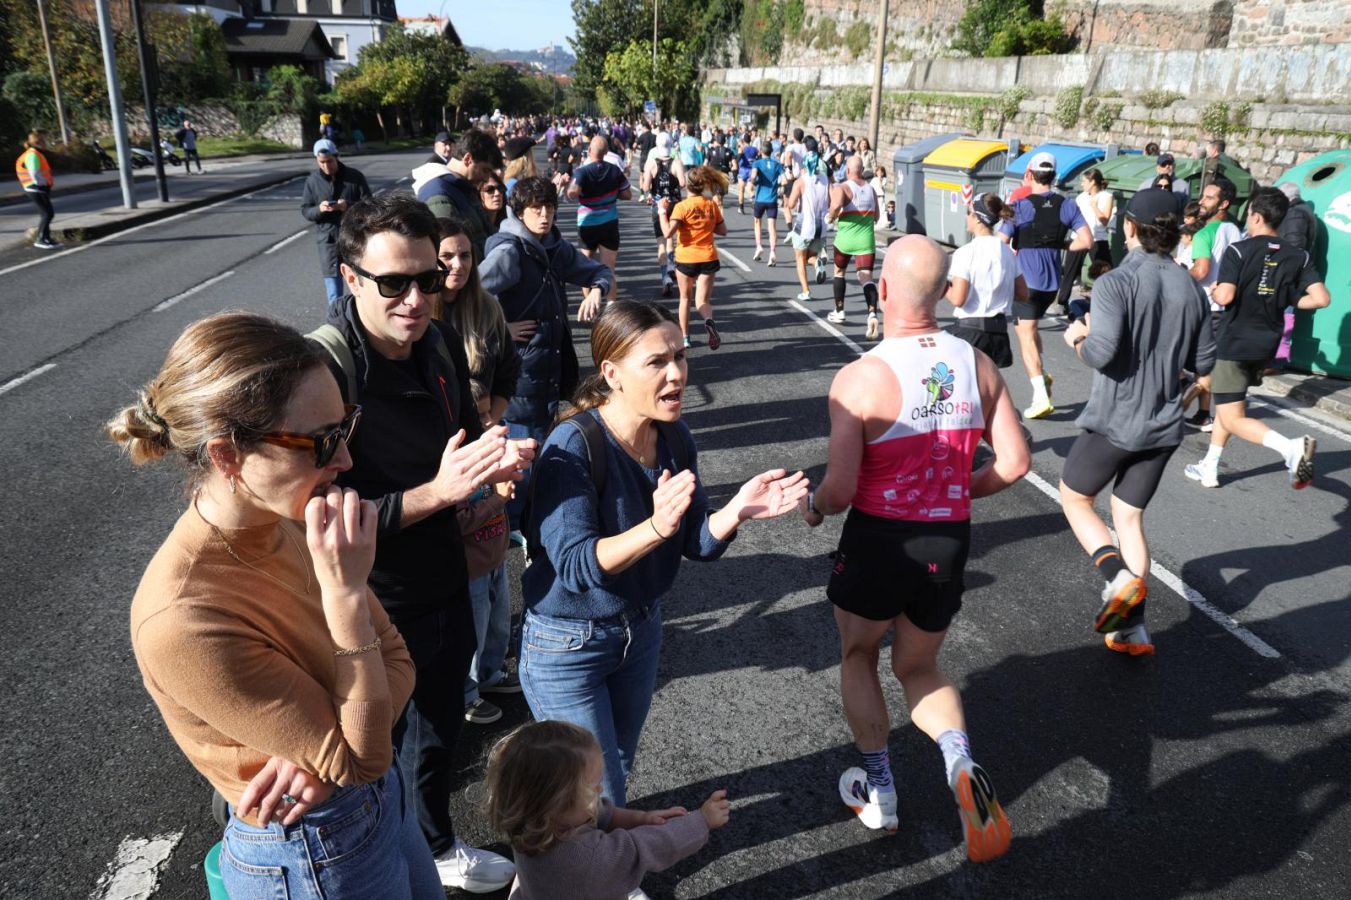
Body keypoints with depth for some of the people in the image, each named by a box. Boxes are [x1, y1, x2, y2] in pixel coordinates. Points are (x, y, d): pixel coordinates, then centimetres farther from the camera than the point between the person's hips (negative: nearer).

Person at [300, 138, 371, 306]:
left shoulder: (354, 176, -2)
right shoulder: (312, 180, 3)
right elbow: (305, 210, 6)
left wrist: (348, 206, -20)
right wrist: (319, 209, -16)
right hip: (327, 237, 1)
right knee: (331, 275, -1)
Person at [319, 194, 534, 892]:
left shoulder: (441, 342, -6)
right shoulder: (324, 368, -27)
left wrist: (498, 462, -12)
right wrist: (437, 491, -34)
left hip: (444, 586, 7)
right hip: (373, 607, -6)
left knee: (439, 730, 28)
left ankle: (437, 846, 55)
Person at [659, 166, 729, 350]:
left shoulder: (682, 207, -11)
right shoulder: (712, 205, 2)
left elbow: (668, 232, -21)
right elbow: (723, 231, 9)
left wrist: (662, 212, -10)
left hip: (686, 259, -2)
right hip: (708, 259, 2)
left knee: (685, 298, 19)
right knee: (702, 301, 0)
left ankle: (684, 336, 26)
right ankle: (709, 321, -33)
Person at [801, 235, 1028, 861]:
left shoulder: (859, 378, -18)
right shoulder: (977, 365, -4)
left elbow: (841, 488, -19)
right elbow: (1014, 462, 0)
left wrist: (813, 507, 3)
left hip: (878, 540, -4)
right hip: (949, 542, 4)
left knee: (858, 655, 24)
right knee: (919, 667, 24)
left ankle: (877, 790, 30)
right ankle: (959, 757, -3)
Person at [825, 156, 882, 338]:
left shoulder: (842, 188, -7)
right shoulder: (871, 189, 10)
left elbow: (836, 205, -28)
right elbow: (876, 217, 15)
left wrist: (831, 217, -9)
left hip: (845, 239, -3)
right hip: (866, 240, 3)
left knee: (839, 272, 22)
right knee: (866, 277, -5)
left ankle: (839, 312, 29)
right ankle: (872, 313, -29)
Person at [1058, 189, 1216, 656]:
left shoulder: (1116, 283, -17)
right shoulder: (1191, 288, 3)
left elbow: (1102, 352, -25)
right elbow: (1203, 360, 8)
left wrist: (1077, 338, -4)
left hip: (1113, 422, -6)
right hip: (1163, 425, 6)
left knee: (1075, 498, 16)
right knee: (1129, 517, 15)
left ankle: (1118, 577, -5)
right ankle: (1132, 629, 15)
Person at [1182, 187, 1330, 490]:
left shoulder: (1238, 250, -13)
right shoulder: (1298, 257, 0)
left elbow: (1225, 296, -22)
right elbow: (1321, 298, -7)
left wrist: (1213, 293, 1)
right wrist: (1288, 302, 11)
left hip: (1234, 343, -6)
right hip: (1267, 344, 6)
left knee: (1232, 418, -4)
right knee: (1226, 403, 24)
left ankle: (1291, 446, -28)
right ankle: (1209, 468, 28)